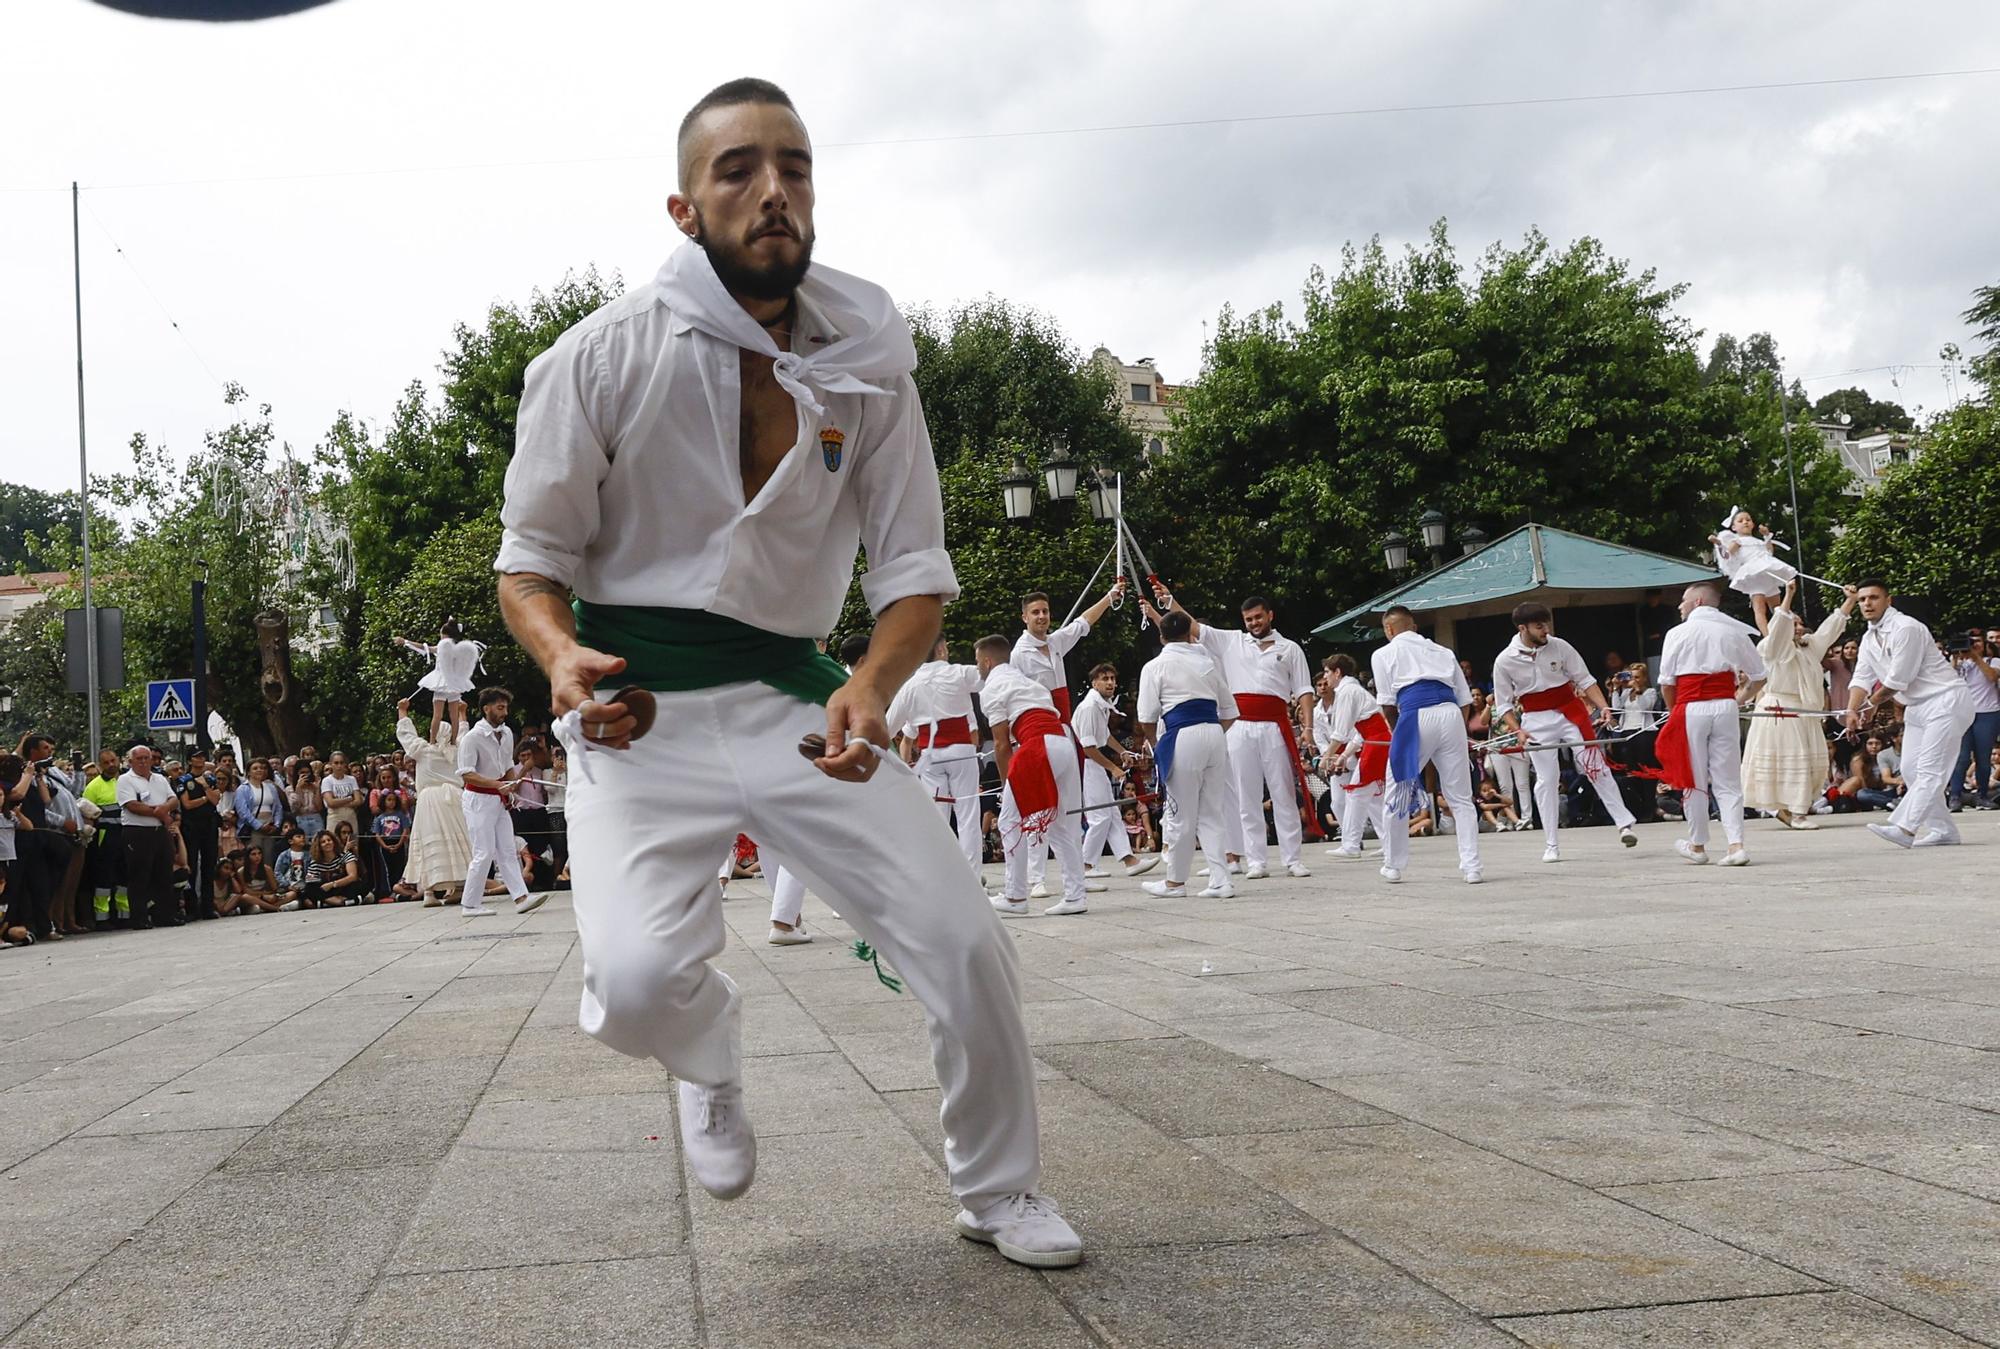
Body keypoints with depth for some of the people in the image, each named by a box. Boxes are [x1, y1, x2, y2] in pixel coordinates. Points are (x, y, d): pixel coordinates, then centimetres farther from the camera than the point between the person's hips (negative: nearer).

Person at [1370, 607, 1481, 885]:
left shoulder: (1383, 654, 16)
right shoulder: (1442, 651, 26)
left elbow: (1387, 703, 10)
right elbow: (1465, 699, 20)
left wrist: (1395, 734, 22)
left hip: (1416, 718, -3)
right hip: (1451, 715, 3)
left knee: (1398, 794, 11)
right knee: (1461, 797, 10)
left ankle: (1393, 866, 19)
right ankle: (1472, 867, 3)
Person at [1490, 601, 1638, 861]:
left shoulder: (1559, 647, -7)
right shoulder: (1505, 661, -8)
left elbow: (1585, 680, 0)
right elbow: (1503, 704, -1)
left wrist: (1603, 706, -14)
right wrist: (1518, 730, -15)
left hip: (1570, 712, 1)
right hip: (1536, 721, -1)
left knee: (1596, 767, -2)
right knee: (1546, 780, 0)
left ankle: (1625, 823, 7)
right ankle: (1551, 845, 7)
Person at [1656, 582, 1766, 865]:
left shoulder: (1678, 633, -1)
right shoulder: (1733, 632, 8)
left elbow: (1666, 683, -1)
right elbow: (1759, 676, 13)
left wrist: (1674, 712, 13)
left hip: (1691, 709, -3)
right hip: (1725, 707, 3)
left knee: (1694, 779, 8)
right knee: (1728, 780, 7)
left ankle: (1697, 846, 19)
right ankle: (1736, 845, -3)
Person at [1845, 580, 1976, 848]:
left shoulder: (1906, 629, -19)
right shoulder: (1869, 638, 10)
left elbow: (1897, 681, -18)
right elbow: (1862, 678, 5)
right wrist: (1852, 710, -14)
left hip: (1946, 700, -10)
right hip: (1917, 706, 10)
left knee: (1930, 769, -15)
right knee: (1911, 769, 7)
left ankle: (1905, 829, -27)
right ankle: (1943, 829, 13)